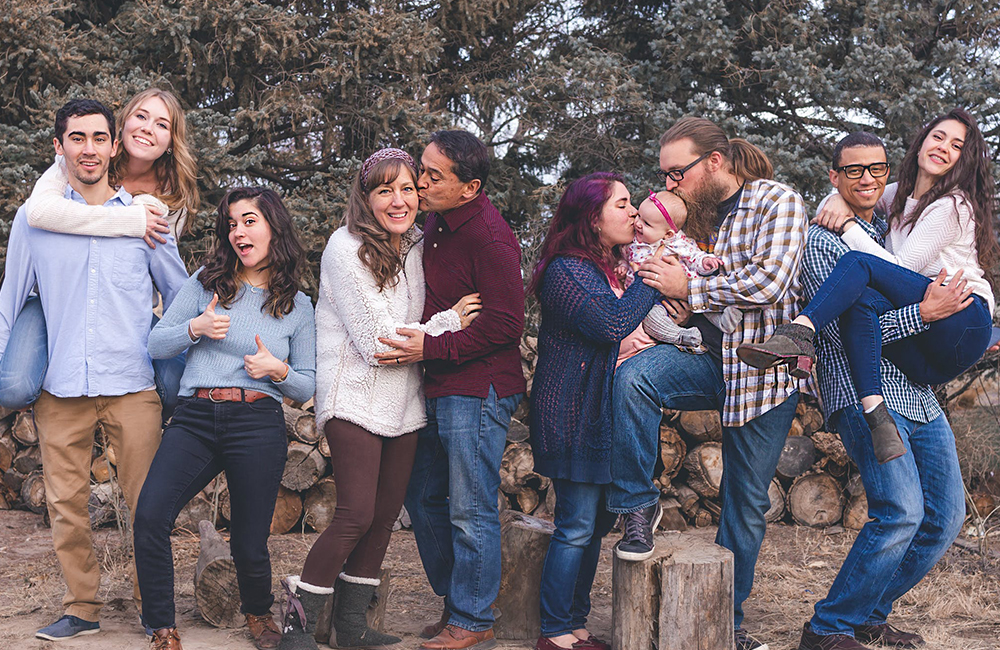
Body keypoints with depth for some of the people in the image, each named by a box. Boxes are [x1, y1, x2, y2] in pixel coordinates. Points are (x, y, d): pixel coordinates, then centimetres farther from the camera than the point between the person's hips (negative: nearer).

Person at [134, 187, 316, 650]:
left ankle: (258, 612, 35)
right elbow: (156, 343, 11)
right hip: (195, 417, 1)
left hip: (258, 424, 0)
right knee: (149, 516, -20)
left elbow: (307, 387, 14)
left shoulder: (297, 307, 10)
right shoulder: (206, 282, 10)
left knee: (249, 544, 2)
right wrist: (196, 328, -7)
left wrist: (279, 370, -7)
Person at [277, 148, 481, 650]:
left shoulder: (417, 246, 9)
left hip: (404, 403, 7)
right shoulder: (346, 249, -12)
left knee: (385, 514, 8)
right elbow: (379, 342, -16)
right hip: (356, 397, -7)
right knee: (357, 515, -12)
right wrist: (449, 322, -9)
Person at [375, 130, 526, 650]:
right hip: (439, 389, 10)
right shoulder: (437, 223, 11)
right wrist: (416, 343, 11)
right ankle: (454, 601, 30)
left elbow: (504, 325, -21)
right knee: (424, 496, 16)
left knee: (470, 510, -2)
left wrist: (431, 347, -21)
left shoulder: (488, 236, -17)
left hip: (478, 392, -10)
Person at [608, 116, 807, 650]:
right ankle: (638, 505, -14)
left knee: (746, 501, 5)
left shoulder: (778, 201, -6)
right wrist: (680, 308, 0)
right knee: (634, 376, -29)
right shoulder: (693, 214, 10)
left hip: (764, 368, -4)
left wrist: (689, 289, -14)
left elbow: (767, 282, -19)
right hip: (708, 358, 4)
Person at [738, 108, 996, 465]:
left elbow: (902, 268, -10)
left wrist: (848, 227, -7)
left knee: (859, 263, -22)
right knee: (860, 298, -28)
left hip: (965, 321, -6)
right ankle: (876, 414, -43)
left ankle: (799, 334, -47)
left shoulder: (954, 206, 0)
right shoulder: (899, 196, 21)